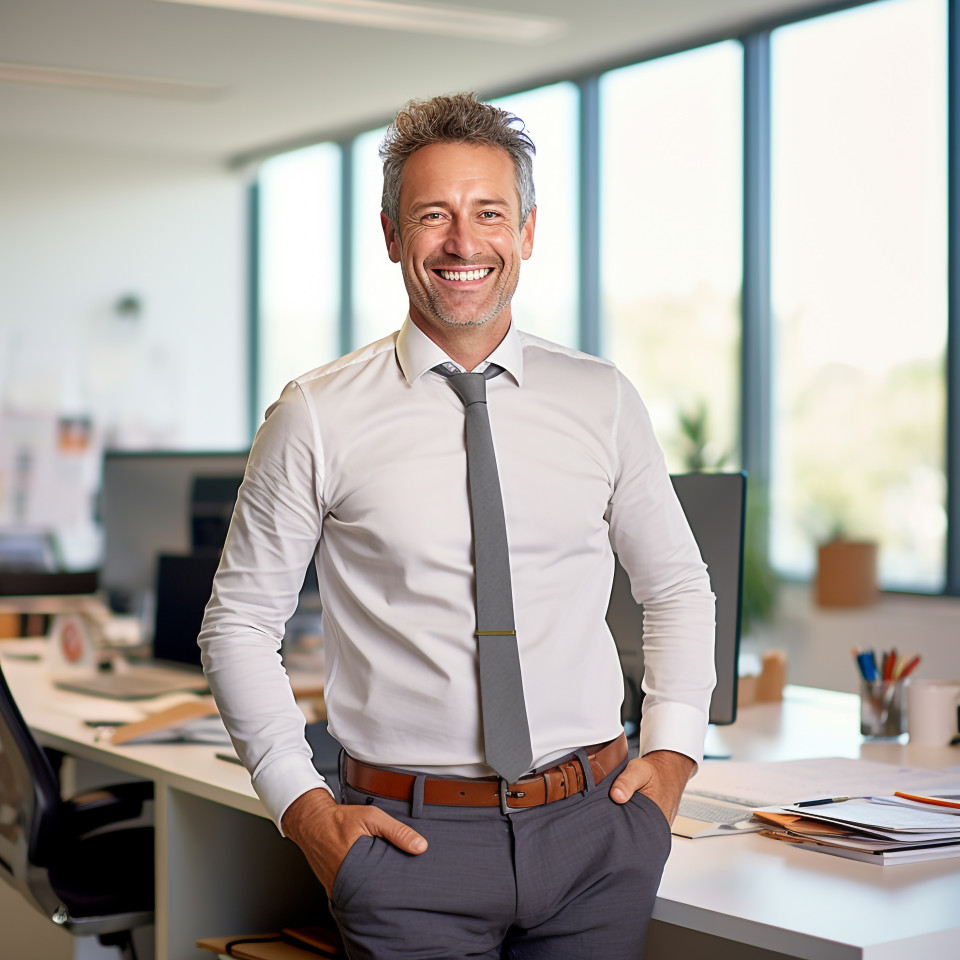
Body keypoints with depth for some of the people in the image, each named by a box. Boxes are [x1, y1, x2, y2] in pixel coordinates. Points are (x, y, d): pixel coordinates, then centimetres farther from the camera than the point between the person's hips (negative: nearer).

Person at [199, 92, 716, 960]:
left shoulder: (602, 401, 4)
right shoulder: (317, 419, -3)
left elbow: (678, 588, 16)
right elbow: (238, 625, 2)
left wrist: (672, 752, 4)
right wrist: (302, 805, -6)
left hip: (594, 828, 3)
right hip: (414, 840, -2)